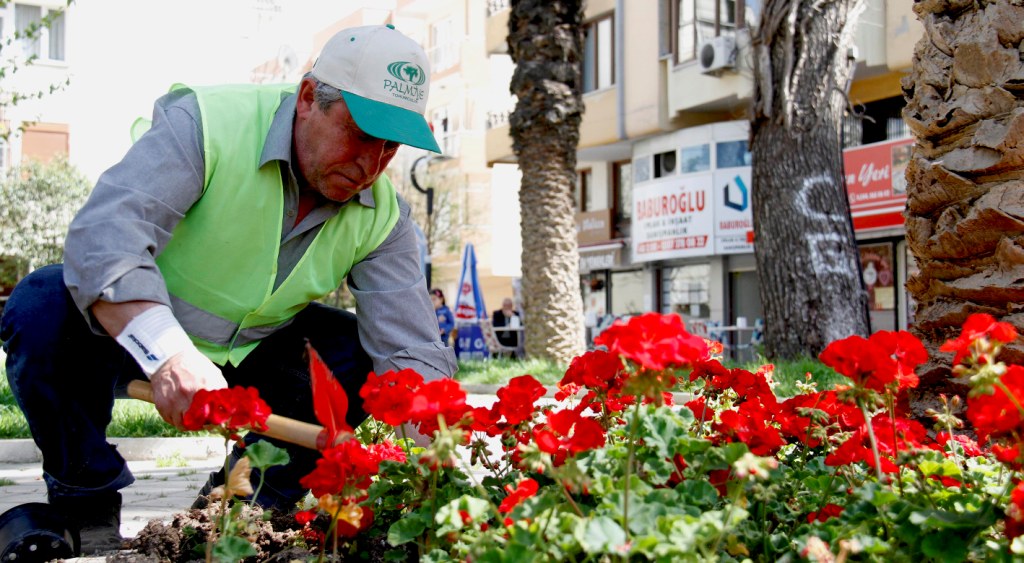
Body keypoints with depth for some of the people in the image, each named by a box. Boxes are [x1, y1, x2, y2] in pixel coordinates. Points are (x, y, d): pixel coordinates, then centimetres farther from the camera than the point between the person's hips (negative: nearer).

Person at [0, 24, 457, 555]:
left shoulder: (382, 218, -11)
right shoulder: (207, 123, -25)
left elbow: (414, 353, -17)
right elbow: (103, 233, -38)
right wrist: (167, 352, -54)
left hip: (252, 358, 4)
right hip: (129, 332, -3)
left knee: (367, 360, -16)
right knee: (45, 304, -33)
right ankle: (86, 498, -11)